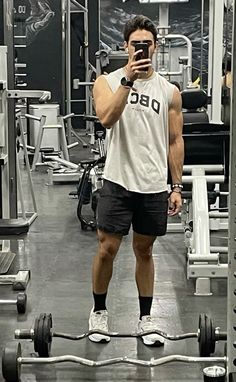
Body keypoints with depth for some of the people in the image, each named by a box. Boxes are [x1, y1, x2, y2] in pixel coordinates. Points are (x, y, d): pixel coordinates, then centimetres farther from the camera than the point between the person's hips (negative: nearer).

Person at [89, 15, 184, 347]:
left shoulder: (169, 91, 5)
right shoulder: (107, 82, -1)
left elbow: (175, 140, 7)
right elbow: (107, 119, -20)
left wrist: (177, 186, 3)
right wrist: (127, 79, -27)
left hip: (154, 185, 2)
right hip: (118, 182, -2)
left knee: (144, 251, 12)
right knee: (107, 249, 0)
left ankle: (145, 318, 22)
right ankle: (99, 312, 20)